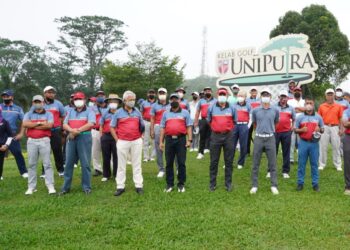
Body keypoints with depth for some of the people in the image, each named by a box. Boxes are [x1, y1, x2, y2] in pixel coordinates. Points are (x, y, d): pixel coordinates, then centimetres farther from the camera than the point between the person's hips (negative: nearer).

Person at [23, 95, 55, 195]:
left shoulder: (48, 114, 7)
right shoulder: (28, 114, 12)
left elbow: (49, 125, -11)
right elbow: (25, 124, -7)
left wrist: (33, 125, -5)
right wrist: (40, 123, -8)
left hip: (44, 140, -2)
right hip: (31, 141, 2)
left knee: (47, 163, -3)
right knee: (31, 164, 5)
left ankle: (50, 186, -2)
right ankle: (31, 187, 11)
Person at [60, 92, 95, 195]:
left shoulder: (89, 111, 3)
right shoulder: (70, 111, 17)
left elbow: (90, 124, -13)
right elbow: (65, 125, 8)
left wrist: (77, 131, -14)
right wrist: (72, 130, -13)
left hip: (84, 138, -4)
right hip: (71, 138, 4)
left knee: (85, 163, -1)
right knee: (69, 163, 6)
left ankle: (86, 187, 6)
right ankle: (66, 187, 14)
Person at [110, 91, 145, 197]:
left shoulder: (137, 112, 8)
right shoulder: (118, 112, 2)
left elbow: (142, 126, 16)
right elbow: (112, 127, 4)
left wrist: (140, 136, 7)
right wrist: (117, 139, -3)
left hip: (136, 141, 2)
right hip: (122, 142, -1)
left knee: (137, 164, 6)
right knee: (121, 165, 4)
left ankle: (139, 185, 11)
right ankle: (120, 187, 11)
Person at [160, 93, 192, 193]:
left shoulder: (185, 112, 7)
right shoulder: (166, 113, 13)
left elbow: (189, 127, 3)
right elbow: (163, 128, 12)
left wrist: (189, 140, -7)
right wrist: (161, 141, 6)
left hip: (181, 139, -2)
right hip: (169, 139, 2)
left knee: (181, 163, 1)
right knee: (169, 163, 6)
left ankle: (181, 184, 11)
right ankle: (169, 184, 15)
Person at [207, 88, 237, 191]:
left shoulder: (232, 108, 1)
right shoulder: (211, 107, 0)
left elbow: (234, 121, 13)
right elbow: (209, 120, 14)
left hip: (228, 136, 0)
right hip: (215, 136, 0)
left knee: (229, 161, 6)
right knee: (214, 161, 4)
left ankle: (228, 183, 16)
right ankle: (212, 183, 13)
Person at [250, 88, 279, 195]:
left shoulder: (275, 110, 1)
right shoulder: (255, 110, 1)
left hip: (270, 138, 0)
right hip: (258, 138, 0)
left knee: (272, 164, 4)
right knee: (255, 164, 5)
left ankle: (274, 186, 14)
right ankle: (254, 186, 14)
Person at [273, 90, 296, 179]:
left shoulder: (291, 108, 10)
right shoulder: (274, 107, 4)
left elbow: (294, 119, 20)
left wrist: (292, 127, 8)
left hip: (287, 132, 1)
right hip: (275, 132, -1)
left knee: (286, 152, 4)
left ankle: (285, 171, 12)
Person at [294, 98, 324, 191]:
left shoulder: (318, 117, 8)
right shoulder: (300, 117, 5)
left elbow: (323, 129, 13)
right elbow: (295, 129, 7)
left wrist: (319, 129, -9)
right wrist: (301, 130, -13)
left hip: (314, 143, 1)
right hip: (303, 143, 0)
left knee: (314, 164, 5)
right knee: (301, 163, 3)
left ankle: (315, 183, 13)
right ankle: (300, 183, 11)